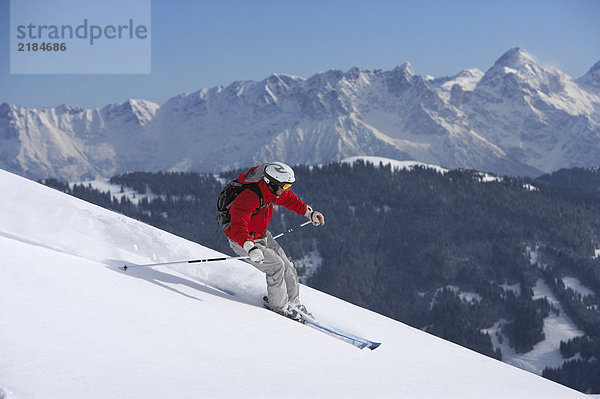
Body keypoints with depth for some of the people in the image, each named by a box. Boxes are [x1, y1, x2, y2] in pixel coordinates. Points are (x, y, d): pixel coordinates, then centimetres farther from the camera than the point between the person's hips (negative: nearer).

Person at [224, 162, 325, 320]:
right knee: (276, 266, -18)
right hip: (241, 240, -8)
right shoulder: (248, 197, -36)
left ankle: (293, 301, 26)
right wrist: (251, 249, -59)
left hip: (262, 235, 8)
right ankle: (278, 305, 1)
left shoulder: (271, 189, -8)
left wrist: (309, 212, 20)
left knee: (287, 266, 5)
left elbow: (289, 199, 14)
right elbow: (238, 226, -45)